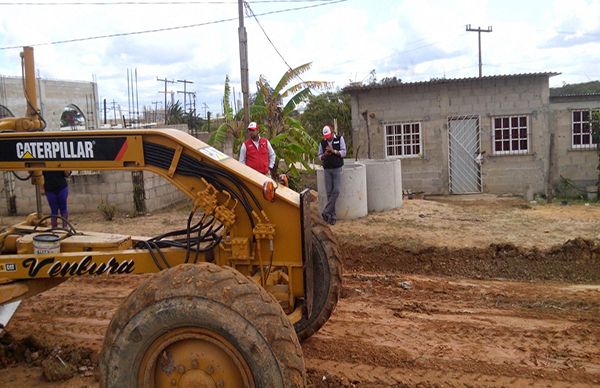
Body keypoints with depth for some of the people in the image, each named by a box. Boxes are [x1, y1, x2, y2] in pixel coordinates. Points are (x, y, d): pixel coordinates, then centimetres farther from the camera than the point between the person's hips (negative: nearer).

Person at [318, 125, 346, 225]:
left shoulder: (339, 139, 0)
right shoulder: (322, 143, 6)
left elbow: (343, 153, -5)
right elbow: (319, 157, 7)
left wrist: (333, 151, -19)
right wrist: (325, 154, -13)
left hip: (337, 169, -2)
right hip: (327, 170, 2)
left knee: (336, 191, -13)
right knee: (329, 192, 0)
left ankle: (326, 212, -7)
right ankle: (332, 216, 6)